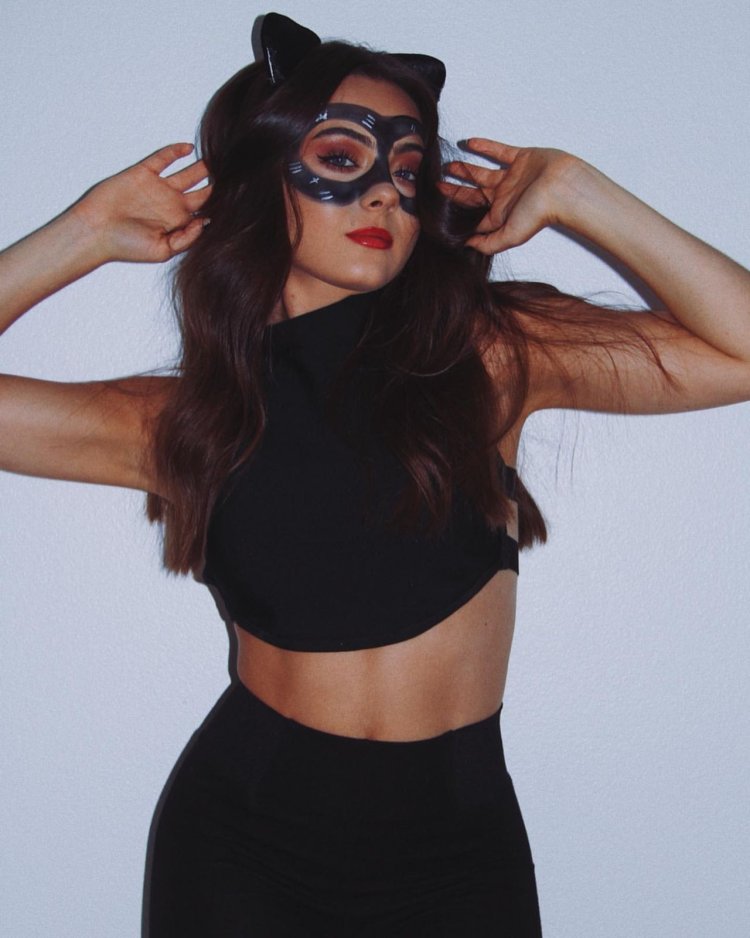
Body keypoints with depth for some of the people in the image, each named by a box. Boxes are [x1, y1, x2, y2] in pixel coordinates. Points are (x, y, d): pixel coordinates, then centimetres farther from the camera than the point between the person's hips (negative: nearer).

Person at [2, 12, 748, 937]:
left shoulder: (488, 353, -6)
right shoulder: (182, 421, -3)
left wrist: (570, 192, -12)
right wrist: (88, 234, -5)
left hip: (458, 844, 0)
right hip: (241, 837, 0)